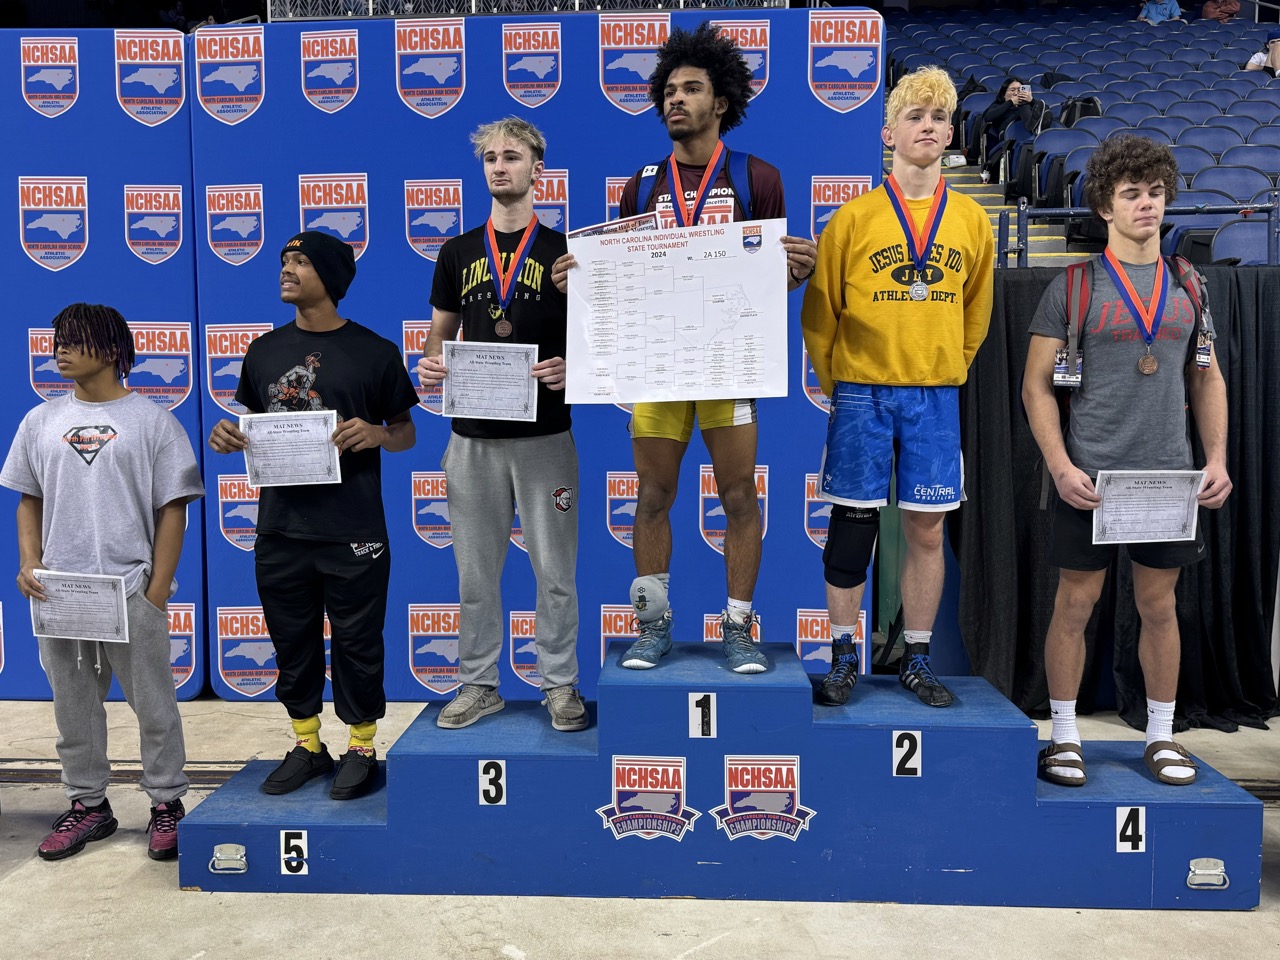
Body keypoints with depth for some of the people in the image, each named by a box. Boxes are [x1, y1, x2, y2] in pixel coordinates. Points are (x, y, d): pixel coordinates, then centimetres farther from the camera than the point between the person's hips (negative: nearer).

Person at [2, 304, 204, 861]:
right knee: (73, 705, 13)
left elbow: (172, 509, -4)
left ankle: (167, 803, 19)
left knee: (152, 703, 5)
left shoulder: (151, 420, -2)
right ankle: (88, 805, 28)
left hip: (132, 591, -4)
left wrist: (158, 590, -9)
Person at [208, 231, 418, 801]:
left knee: (356, 643, 7)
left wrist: (375, 434, -19)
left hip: (352, 534, -4)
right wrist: (228, 437, -6)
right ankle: (307, 745, 32)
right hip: (280, 530, 4)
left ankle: (361, 747, 25)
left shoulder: (374, 352, -3)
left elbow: (405, 434, 3)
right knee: (293, 643, 14)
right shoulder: (264, 351, 8)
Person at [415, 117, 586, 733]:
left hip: (545, 434, -3)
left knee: (554, 571, 5)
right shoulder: (458, 253, 11)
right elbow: (441, 336, 15)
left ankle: (560, 684, 19)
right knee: (475, 572, 9)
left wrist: (570, 370, -18)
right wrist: (430, 366, -7)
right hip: (473, 434, 3)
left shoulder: (563, 251, 2)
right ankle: (478, 684, 23)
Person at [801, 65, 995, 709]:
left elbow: (975, 309, 16)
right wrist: (835, 382, 3)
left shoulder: (970, 220, 7)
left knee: (927, 528, 6)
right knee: (852, 523, 2)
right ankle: (843, 656, 15)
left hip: (935, 395, 2)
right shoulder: (854, 217, -1)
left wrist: (948, 369, 11)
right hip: (862, 393, -2)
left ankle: (917, 658, 19)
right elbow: (819, 308, 3)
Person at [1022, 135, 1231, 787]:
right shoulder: (1072, 287, -1)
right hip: (1090, 477, -3)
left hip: (1170, 477, 3)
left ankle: (1161, 736, 24)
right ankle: (1064, 737, 15)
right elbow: (1037, 385, -4)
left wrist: (1217, 459, 4)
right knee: (1075, 602, 2)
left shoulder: (1189, 287, 11)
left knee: (1158, 604, 10)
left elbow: (1208, 380, 15)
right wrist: (1060, 467, -13)